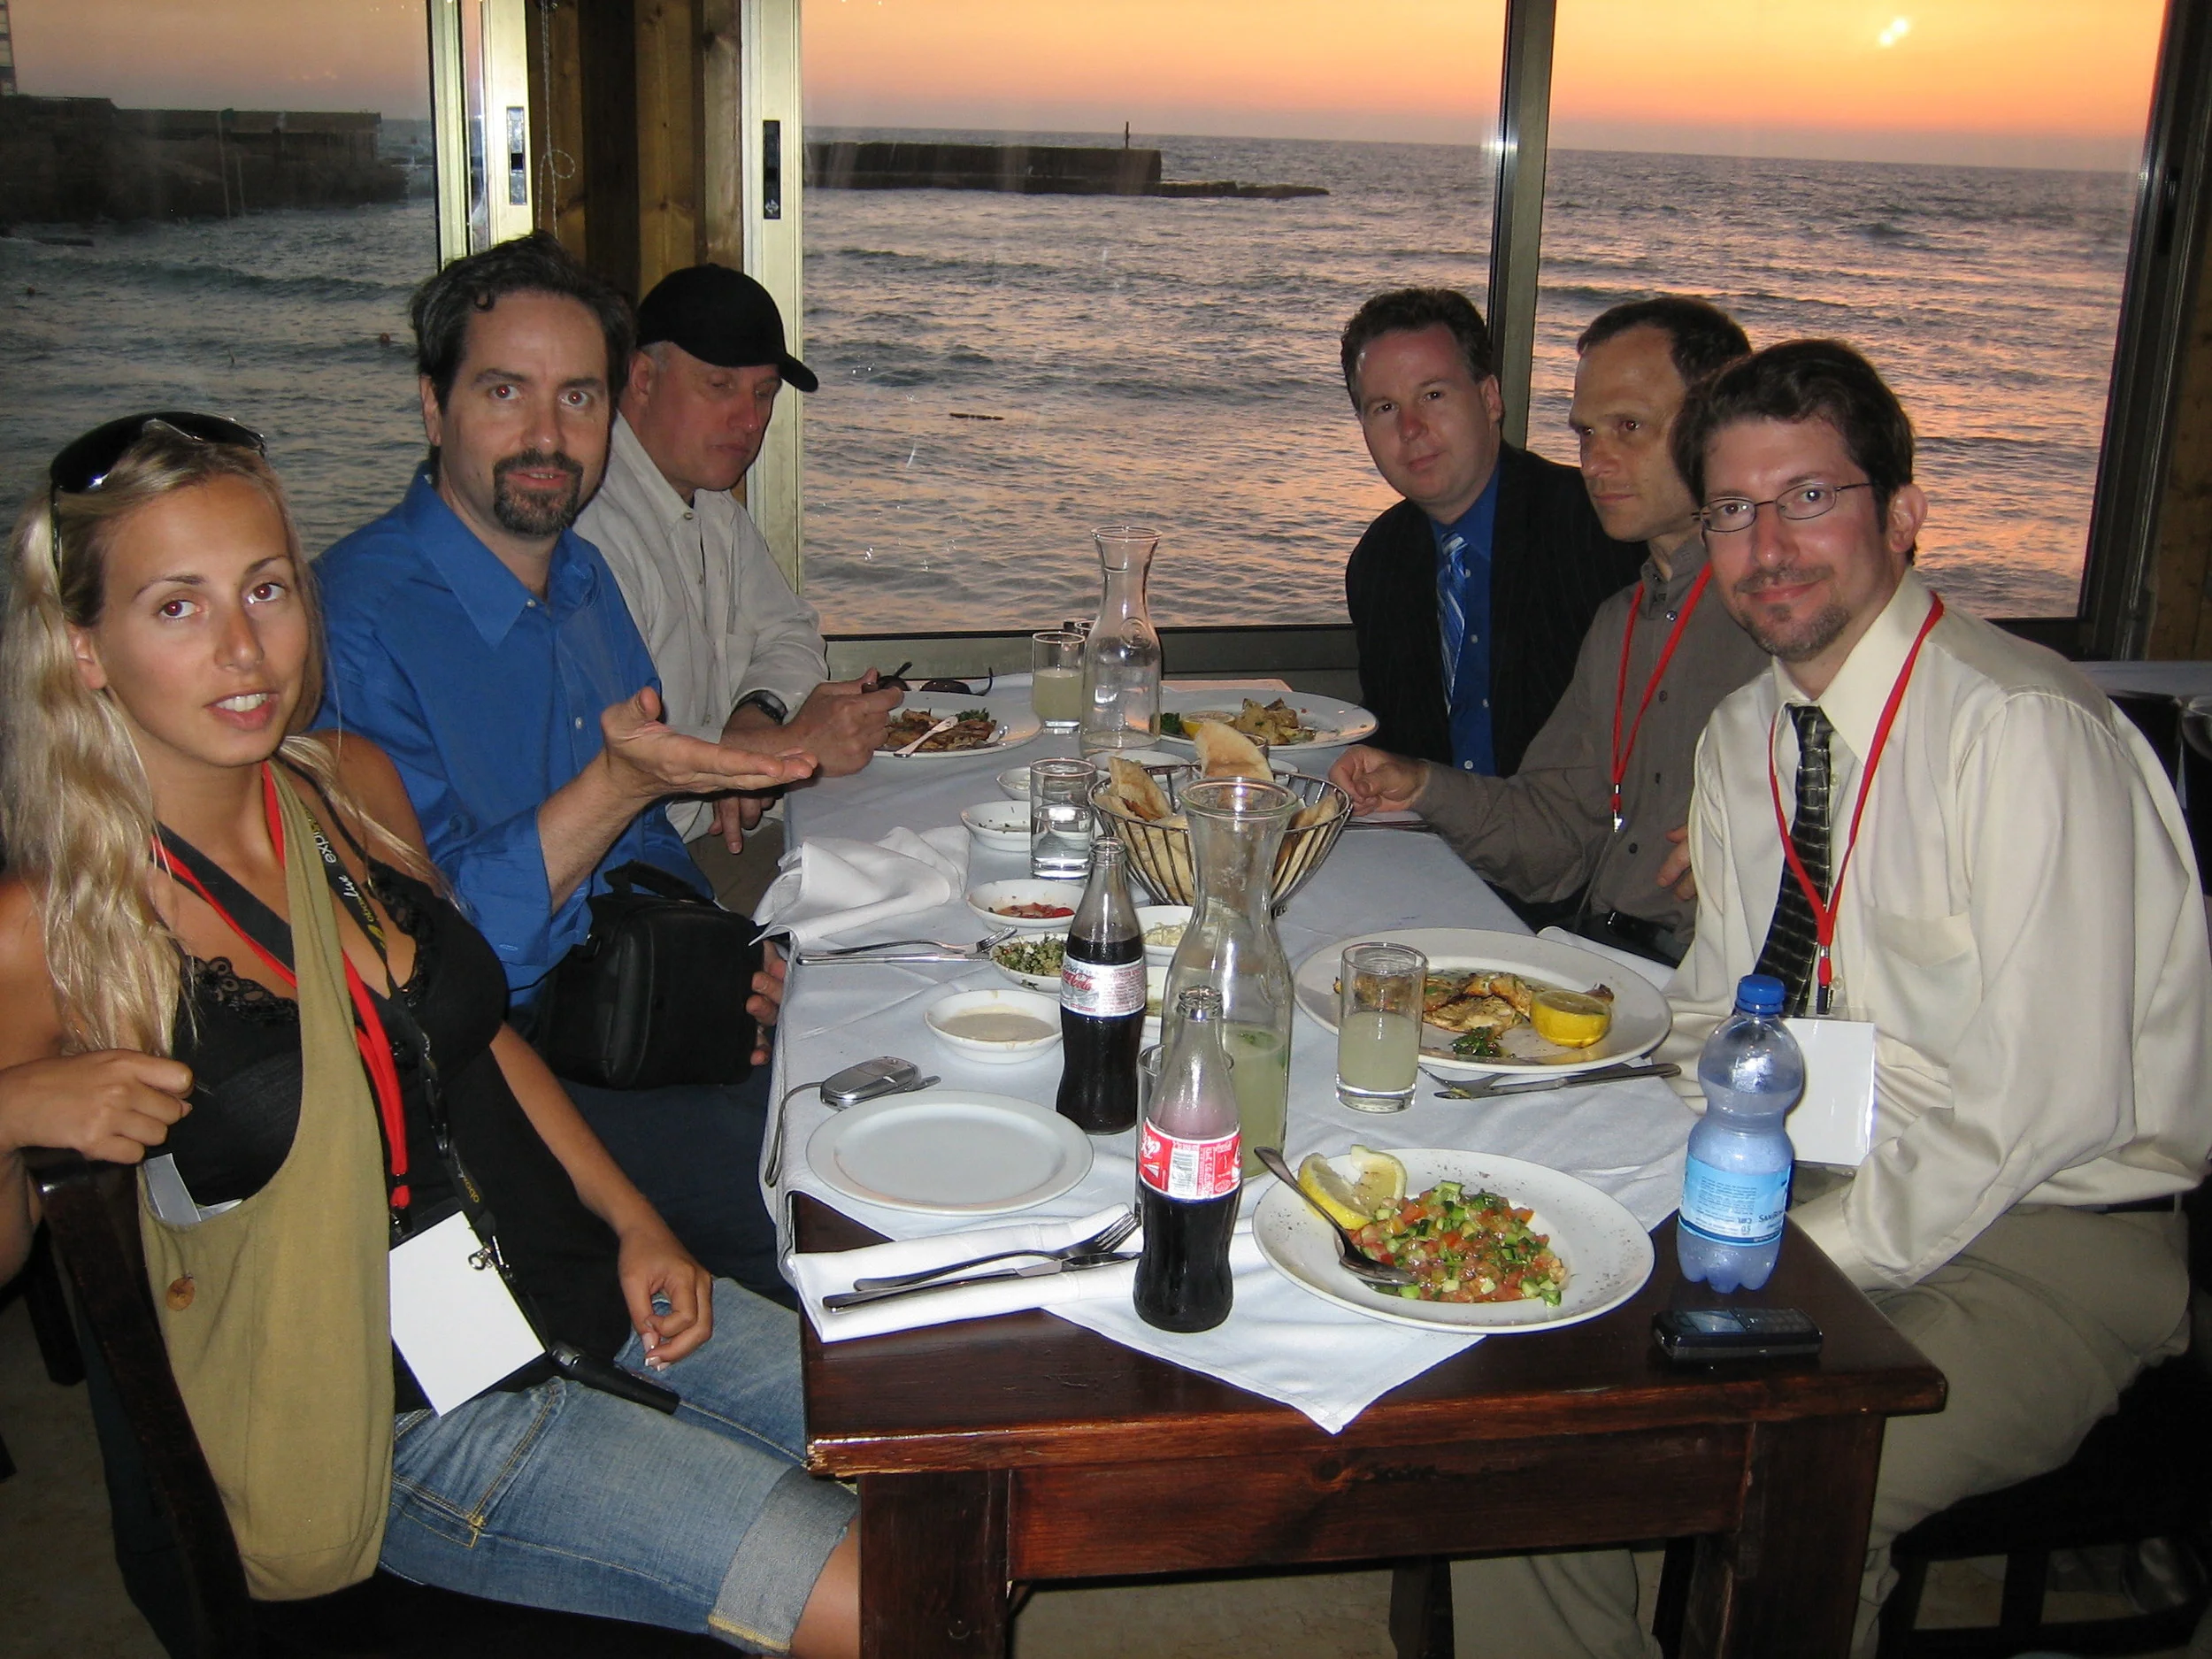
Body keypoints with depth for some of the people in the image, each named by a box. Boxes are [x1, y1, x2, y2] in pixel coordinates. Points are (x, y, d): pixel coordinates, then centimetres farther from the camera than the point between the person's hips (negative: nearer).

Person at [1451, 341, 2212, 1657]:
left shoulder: (2028, 732, -18)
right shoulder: (1743, 736, 6)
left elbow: (2046, 1101, -21)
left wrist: (1811, 1263, -19)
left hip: (2045, 1240, -7)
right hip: (1807, 1199, 7)